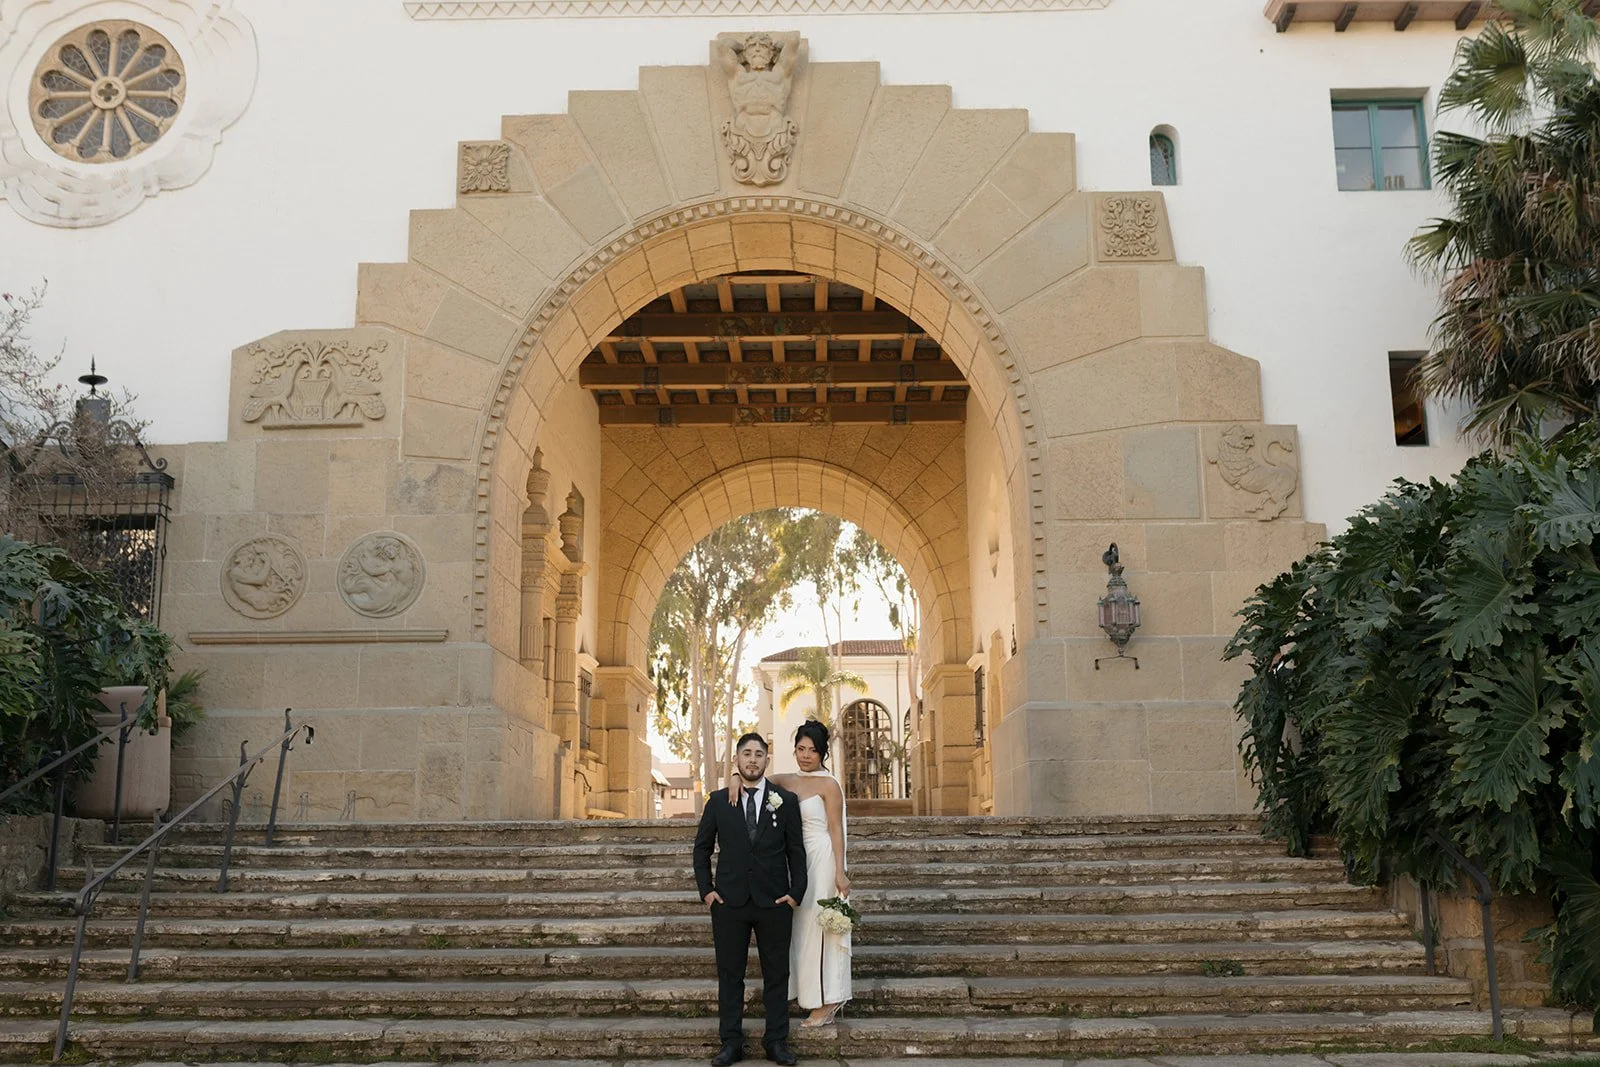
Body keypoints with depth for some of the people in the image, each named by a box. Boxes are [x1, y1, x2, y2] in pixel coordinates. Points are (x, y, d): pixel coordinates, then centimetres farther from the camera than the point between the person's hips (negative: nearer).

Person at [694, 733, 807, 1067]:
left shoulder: (786, 800, 2)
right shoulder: (718, 801, 4)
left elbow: (796, 851, 5)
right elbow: (702, 848, 11)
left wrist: (796, 894, -3)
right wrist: (706, 890, 2)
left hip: (775, 902, 0)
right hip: (729, 902, 1)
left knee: (777, 974, 6)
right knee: (729, 974, 6)